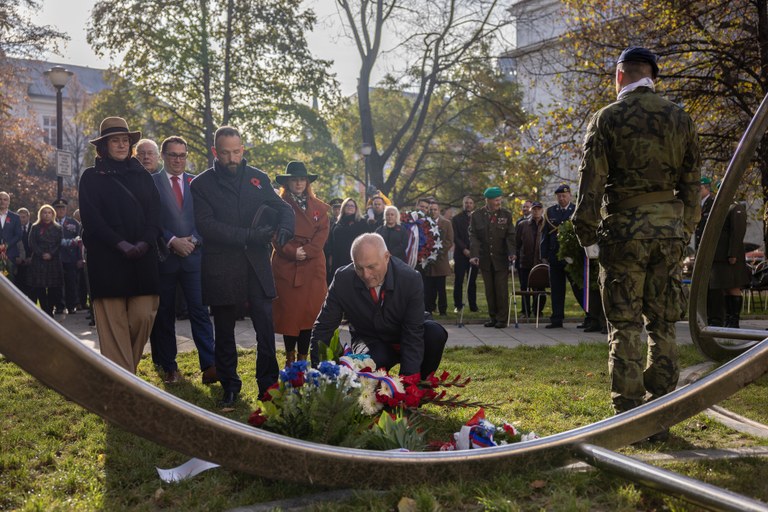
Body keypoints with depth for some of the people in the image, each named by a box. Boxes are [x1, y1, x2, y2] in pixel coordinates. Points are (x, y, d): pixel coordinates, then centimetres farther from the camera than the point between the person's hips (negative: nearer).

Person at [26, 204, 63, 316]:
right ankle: (44, 310, 2)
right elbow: (32, 243, 2)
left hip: (53, 260, 0)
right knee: (39, 287, -4)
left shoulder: (57, 228, 10)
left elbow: (59, 244, 3)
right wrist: (42, 254, -10)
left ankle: (50, 310, 4)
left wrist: (50, 254, -11)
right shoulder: (35, 228, 10)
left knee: (54, 288, -5)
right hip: (38, 261, 0)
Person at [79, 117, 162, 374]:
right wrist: (122, 245, -14)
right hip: (107, 259, -3)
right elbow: (91, 218, -3)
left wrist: (144, 243, -10)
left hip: (143, 258, 3)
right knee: (114, 323, -5)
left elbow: (154, 213, 7)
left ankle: (127, 367, 18)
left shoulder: (142, 175, 15)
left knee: (143, 317, -4)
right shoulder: (91, 177, 6)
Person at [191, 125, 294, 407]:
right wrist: (248, 236, -21)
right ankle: (229, 387, 23)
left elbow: (282, 208, 10)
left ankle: (268, 384, 11)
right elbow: (206, 225, -11)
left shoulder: (258, 178, 10)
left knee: (266, 327, -2)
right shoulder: (201, 184, 0)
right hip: (220, 269, -1)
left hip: (257, 266, 1)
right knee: (224, 332, 10)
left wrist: (284, 229, -15)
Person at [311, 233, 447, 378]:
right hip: (369, 343, -1)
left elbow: (413, 332, -26)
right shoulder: (342, 279, -20)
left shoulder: (411, 279, -24)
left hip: (405, 338, 1)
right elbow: (324, 326, -12)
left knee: (435, 333, -29)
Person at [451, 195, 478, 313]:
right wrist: (464, 249, -11)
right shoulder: (456, 218, 7)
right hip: (460, 254, -1)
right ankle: (458, 305, 3)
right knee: (458, 281, -2)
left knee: (472, 281, 2)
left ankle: (473, 305, 5)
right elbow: (455, 237, 0)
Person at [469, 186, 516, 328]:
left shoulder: (506, 214, 2)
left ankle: (502, 318, 4)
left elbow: (510, 236, -1)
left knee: (501, 289, -3)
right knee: (489, 289, 6)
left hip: (501, 258, -1)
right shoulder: (477, 216, 2)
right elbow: (473, 236, -3)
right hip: (485, 259, 1)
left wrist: (511, 253, -16)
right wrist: (474, 255, -16)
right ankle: (492, 317, 14)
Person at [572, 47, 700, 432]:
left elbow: (591, 182, -7)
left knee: (624, 326, 2)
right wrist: (685, 230, 17)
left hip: (624, 227, -3)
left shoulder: (606, 118, -2)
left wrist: (586, 233, 1)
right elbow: (691, 182, 10)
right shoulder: (680, 119, 9)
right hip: (670, 227, 4)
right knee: (663, 325, 9)